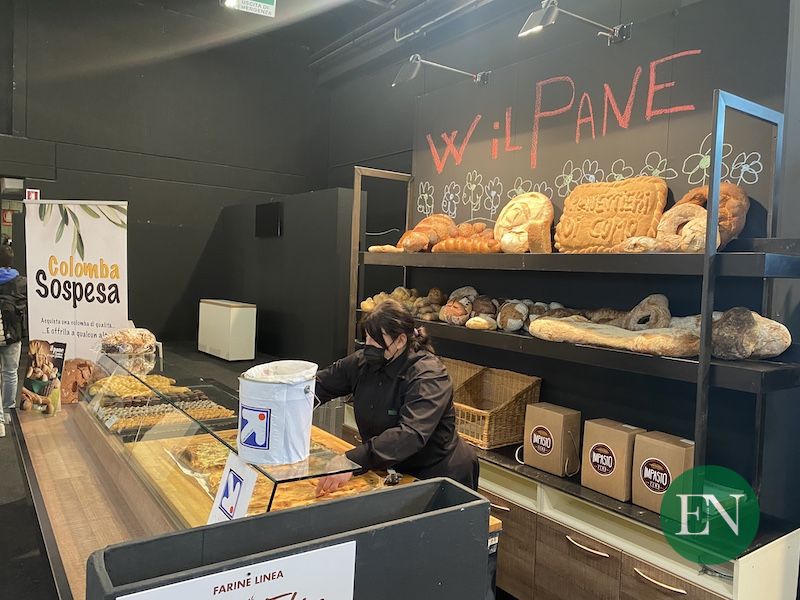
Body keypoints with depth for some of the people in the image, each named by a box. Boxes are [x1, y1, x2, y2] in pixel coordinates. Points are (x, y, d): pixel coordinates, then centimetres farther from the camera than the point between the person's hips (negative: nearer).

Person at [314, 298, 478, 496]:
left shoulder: (429, 376, -25)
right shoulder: (364, 361, -4)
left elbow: (411, 435, -38)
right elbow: (319, 384, 4)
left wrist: (351, 462, -48)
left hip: (438, 474, -5)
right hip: (393, 470, 5)